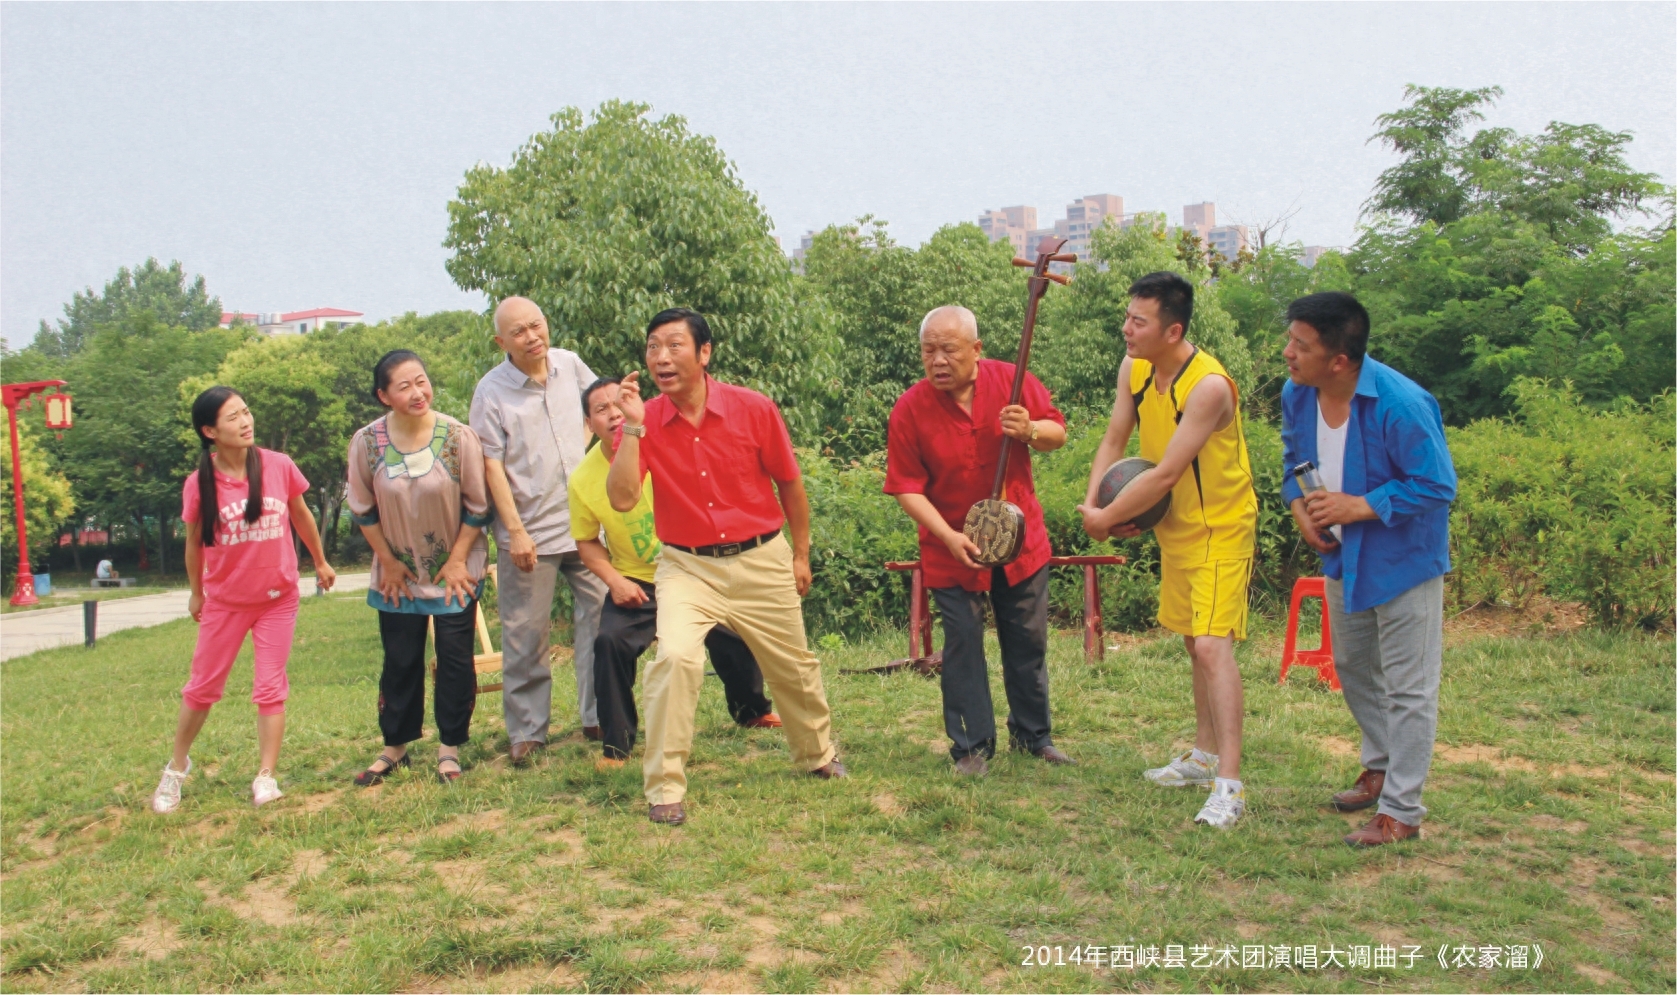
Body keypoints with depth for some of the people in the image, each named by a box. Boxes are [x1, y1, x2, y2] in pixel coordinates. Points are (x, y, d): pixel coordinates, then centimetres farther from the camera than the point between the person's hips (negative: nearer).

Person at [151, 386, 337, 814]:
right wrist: (196, 593, 12)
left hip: (278, 597, 0)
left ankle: (266, 777, 9)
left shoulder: (279, 466, -12)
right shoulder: (199, 483, -13)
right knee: (202, 687, 11)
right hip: (225, 600, 0)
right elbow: (194, 541, 2)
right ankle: (177, 767, 31)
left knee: (271, 687, 2)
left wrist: (321, 563, 15)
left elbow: (301, 517, 5)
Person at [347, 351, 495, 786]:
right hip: (399, 574, 1)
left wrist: (458, 560, -8)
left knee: (456, 661, 2)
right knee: (400, 664, 11)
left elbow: (477, 507, -8)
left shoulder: (459, 437, -17)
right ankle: (395, 747, 27)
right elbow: (363, 510, 1)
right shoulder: (367, 442, -12)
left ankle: (450, 748, 17)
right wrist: (388, 562, 1)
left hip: (455, 570, -1)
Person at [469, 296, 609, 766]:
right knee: (526, 635, 4)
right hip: (532, 532, -4)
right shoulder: (491, 391, -8)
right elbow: (492, 465, -10)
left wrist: (583, 444, 2)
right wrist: (515, 531, -14)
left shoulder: (570, 364, 3)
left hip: (586, 520, 4)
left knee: (601, 617, 7)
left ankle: (599, 717, 20)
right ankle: (526, 731, 17)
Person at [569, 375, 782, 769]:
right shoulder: (584, 478, -9)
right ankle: (615, 745, -4)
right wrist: (614, 580, -13)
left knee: (733, 636, -2)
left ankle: (751, 710, 31)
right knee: (610, 642, -22)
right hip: (636, 581, 0)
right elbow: (587, 541, 2)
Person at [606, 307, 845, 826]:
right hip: (686, 567, -1)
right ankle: (664, 789, -10)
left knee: (793, 667, 15)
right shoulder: (646, 422, -8)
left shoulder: (754, 409, -10)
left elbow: (790, 484, 3)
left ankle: (819, 755, 43)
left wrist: (801, 555, 9)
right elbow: (621, 499, -19)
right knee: (675, 656, -25)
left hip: (761, 560, 1)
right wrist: (632, 427, -24)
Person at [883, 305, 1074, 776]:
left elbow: (1058, 433, 3)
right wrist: (949, 536, -22)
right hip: (951, 547, -2)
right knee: (963, 645, 1)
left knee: (1028, 642, 13)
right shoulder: (909, 410, -14)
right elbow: (907, 487, -12)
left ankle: (1034, 734, 31)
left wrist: (1031, 431, -20)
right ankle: (972, 746, 16)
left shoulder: (1012, 381, -8)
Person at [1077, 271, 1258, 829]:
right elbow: (1115, 438, 2)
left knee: (1213, 645, -17)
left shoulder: (1208, 386, -29)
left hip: (1220, 529, -8)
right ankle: (1205, 756, 33)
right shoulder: (1134, 367, -4)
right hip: (1174, 526, 8)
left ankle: (1229, 785, -14)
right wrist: (1092, 502, -13)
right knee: (1194, 643, 18)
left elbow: (1165, 475, -29)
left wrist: (1106, 520, -20)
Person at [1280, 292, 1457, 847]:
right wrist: (1299, 507, -8)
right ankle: (1380, 767, 45)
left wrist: (1358, 507, -28)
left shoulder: (1400, 404, -30)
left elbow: (1436, 487, -24)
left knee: (1407, 688, 2)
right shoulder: (1297, 395, -8)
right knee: (1352, 670, 23)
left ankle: (1401, 813, 14)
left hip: (1403, 561, -7)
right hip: (1343, 557, 8)